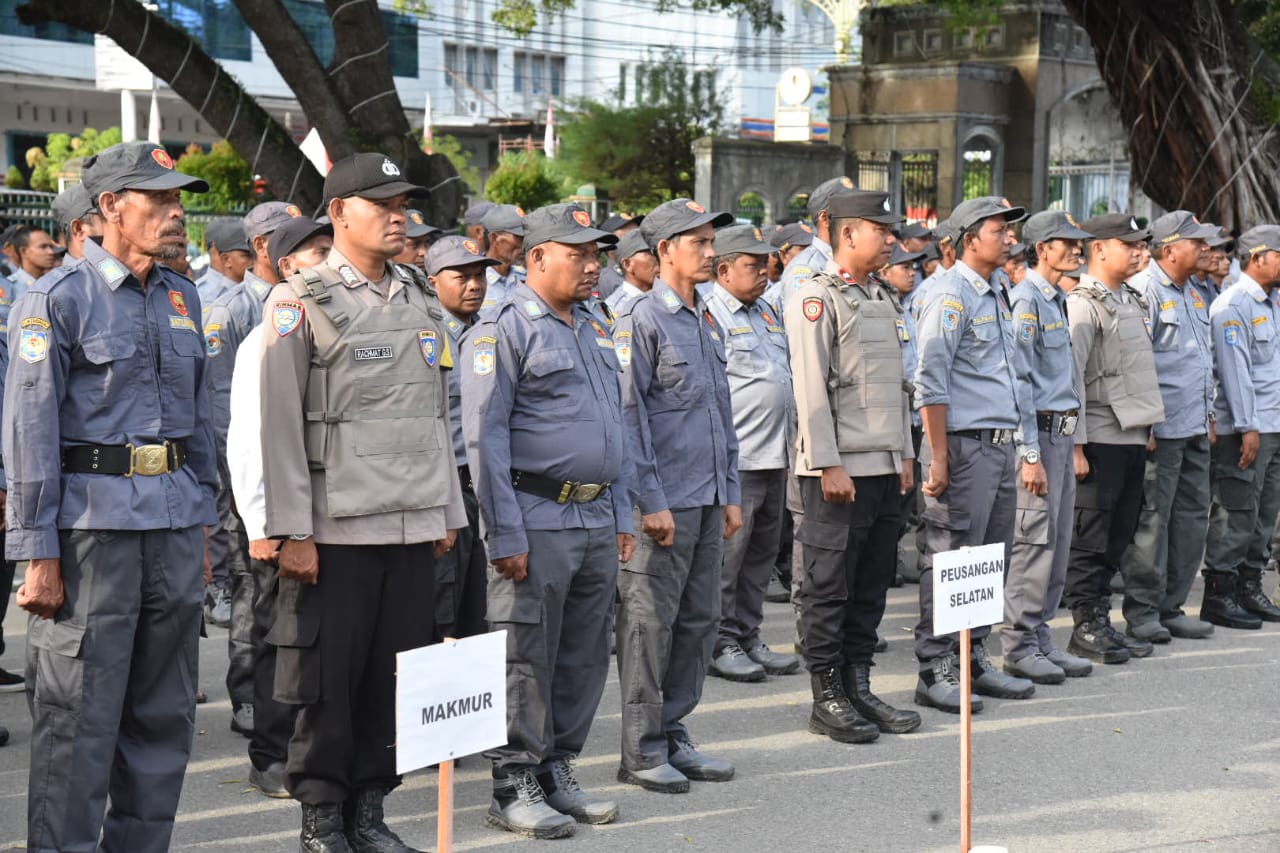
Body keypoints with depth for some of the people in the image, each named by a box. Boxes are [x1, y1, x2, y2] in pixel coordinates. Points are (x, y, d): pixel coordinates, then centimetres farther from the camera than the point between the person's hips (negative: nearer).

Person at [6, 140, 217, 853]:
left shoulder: (182, 297, 13)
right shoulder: (60, 299, -6)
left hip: (174, 522, 6)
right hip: (94, 520, -6)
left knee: (166, 713, 12)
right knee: (80, 718, -1)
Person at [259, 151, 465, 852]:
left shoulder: (419, 305, 14)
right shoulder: (301, 302, -4)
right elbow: (280, 425, -8)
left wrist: (448, 512, 15)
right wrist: (292, 531, -12)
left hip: (414, 529, 5)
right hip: (337, 528, -5)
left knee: (394, 676, 8)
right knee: (328, 679, 2)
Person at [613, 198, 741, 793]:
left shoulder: (707, 321, 16)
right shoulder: (642, 321, -9)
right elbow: (631, 416, -13)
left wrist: (730, 493, 16)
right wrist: (651, 501, -16)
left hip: (707, 502, 8)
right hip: (664, 503, -8)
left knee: (698, 622, 11)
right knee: (650, 625, -2)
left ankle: (674, 736, 22)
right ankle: (642, 752, 6)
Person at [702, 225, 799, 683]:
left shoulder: (766, 311, 19)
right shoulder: (710, 314, -9)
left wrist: (788, 448, 22)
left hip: (774, 456, 9)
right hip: (736, 457, -9)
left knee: (761, 554, 12)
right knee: (726, 554, -3)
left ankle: (748, 637, 21)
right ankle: (721, 644, 4)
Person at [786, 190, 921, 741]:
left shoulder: (884, 299, 16)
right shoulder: (818, 299, -10)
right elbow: (811, 388, -15)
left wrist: (904, 455, 17)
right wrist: (829, 466, -18)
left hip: (885, 468, 8)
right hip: (840, 469, -8)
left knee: (871, 586, 12)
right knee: (829, 587, -1)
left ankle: (858, 688, 21)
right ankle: (826, 700, 7)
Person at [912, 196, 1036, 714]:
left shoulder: (997, 294, 17)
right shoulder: (951, 295, -11)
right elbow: (931, 381, -16)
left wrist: (1013, 445, 19)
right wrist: (938, 458, -19)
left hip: (1000, 445, 9)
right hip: (965, 444, -9)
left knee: (992, 561, 13)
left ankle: (973, 660, 23)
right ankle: (935, 672, 2)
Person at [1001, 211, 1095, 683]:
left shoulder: (1056, 299, 16)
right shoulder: (1026, 300, -13)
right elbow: (1018, 379, -17)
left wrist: (1068, 442, 18)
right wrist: (1031, 454, -20)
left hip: (1062, 432, 9)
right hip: (1038, 434, -9)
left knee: (1058, 542, 11)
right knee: (1035, 542, -6)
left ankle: (1040, 637, 18)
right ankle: (1019, 647, 0)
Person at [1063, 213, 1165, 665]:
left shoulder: (1133, 301, 16)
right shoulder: (1084, 304, -11)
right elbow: (1070, 377, -16)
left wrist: (1148, 428, 18)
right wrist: (1075, 444, -19)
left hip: (1132, 436, 9)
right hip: (1100, 437, -8)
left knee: (1118, 536, 12)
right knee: (1090, 539, -2)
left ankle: (1102, 622, 20)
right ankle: (1086, 627, 5)